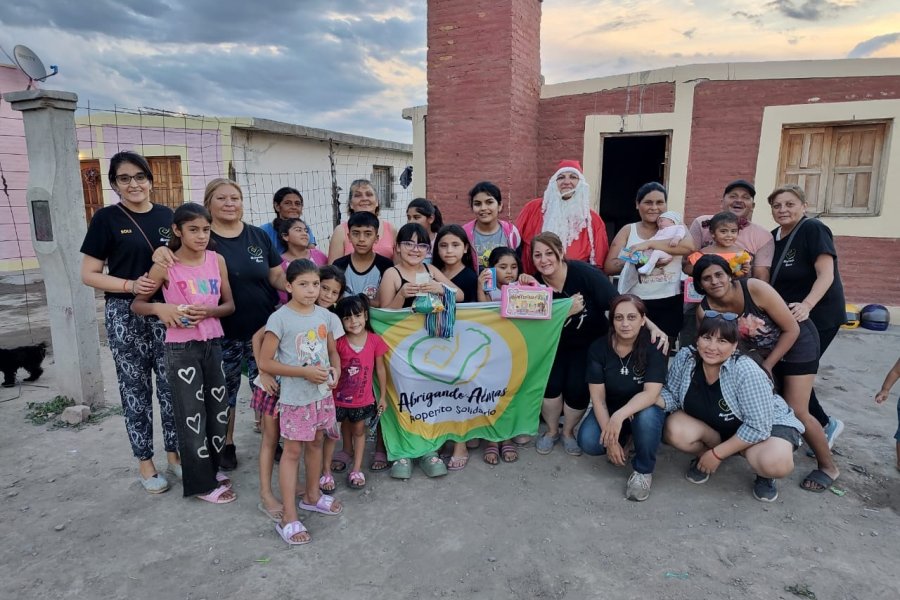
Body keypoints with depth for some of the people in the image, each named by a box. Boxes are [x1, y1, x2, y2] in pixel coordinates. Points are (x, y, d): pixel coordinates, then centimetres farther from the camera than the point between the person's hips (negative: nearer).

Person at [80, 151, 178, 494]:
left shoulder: (166, 216, 7)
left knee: (171, 385, 9)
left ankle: (174, 452, 26)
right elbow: (89, 274, -4)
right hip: (125, 316, -3)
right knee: (136, 389, 7)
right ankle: (145, 463, 22)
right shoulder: (106, 219, -3)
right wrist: (131, 285, -17)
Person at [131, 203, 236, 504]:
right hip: (181, 348, -4)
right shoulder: (165, 266, -9)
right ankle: (202, 482, 17)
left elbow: (229, 305, 4)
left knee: (219, 409, 13)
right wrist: (159, 308, -22)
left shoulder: (217, 260, 0)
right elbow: (137, 304, -1)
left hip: (213, 343, 4)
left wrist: (208, 311, -15)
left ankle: (210, 467, 34)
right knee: (191, 413, 4)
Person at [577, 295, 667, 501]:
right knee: (588, 442, -24)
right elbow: (597, 397, -15)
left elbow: (651, 393, -30)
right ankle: (625, 438, 11)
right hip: (609, 410, 2)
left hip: (643, 408, -2)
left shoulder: (654, 347, -20)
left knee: (646, 417, -37)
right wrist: (610, 438, -25)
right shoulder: (598, 348, -15)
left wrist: (620, 416, -47)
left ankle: (643, 471, -8)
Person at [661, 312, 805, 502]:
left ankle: (763, 472, 4)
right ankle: (705, 456, 7)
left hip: (766, 425, -3)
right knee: (674, 429, -25)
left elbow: (757, 426, -28)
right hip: (714, 426, 4)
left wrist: (717, 453, -23)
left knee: (776, 464, -34)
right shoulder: (685, 358, -19)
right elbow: (671, 395, -6)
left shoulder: (747, 371, -31)